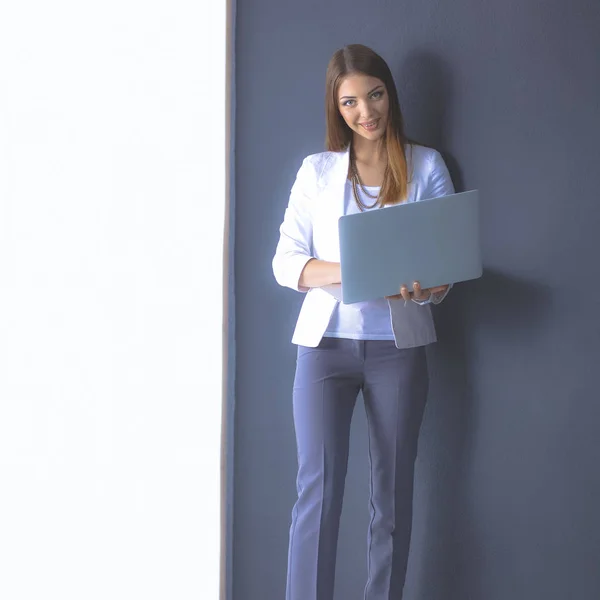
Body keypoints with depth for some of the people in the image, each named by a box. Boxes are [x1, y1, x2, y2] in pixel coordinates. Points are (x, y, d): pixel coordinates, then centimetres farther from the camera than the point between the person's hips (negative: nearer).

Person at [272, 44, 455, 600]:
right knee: (318, 489, -6)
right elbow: (285, 259, 1)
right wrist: (344, 273, -19)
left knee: (393, 492, 5)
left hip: (398, 345, 1)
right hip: (326, 342, 0)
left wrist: (429, 286, -20)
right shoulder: (317, 170, 7)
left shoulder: (426, 166, 6)